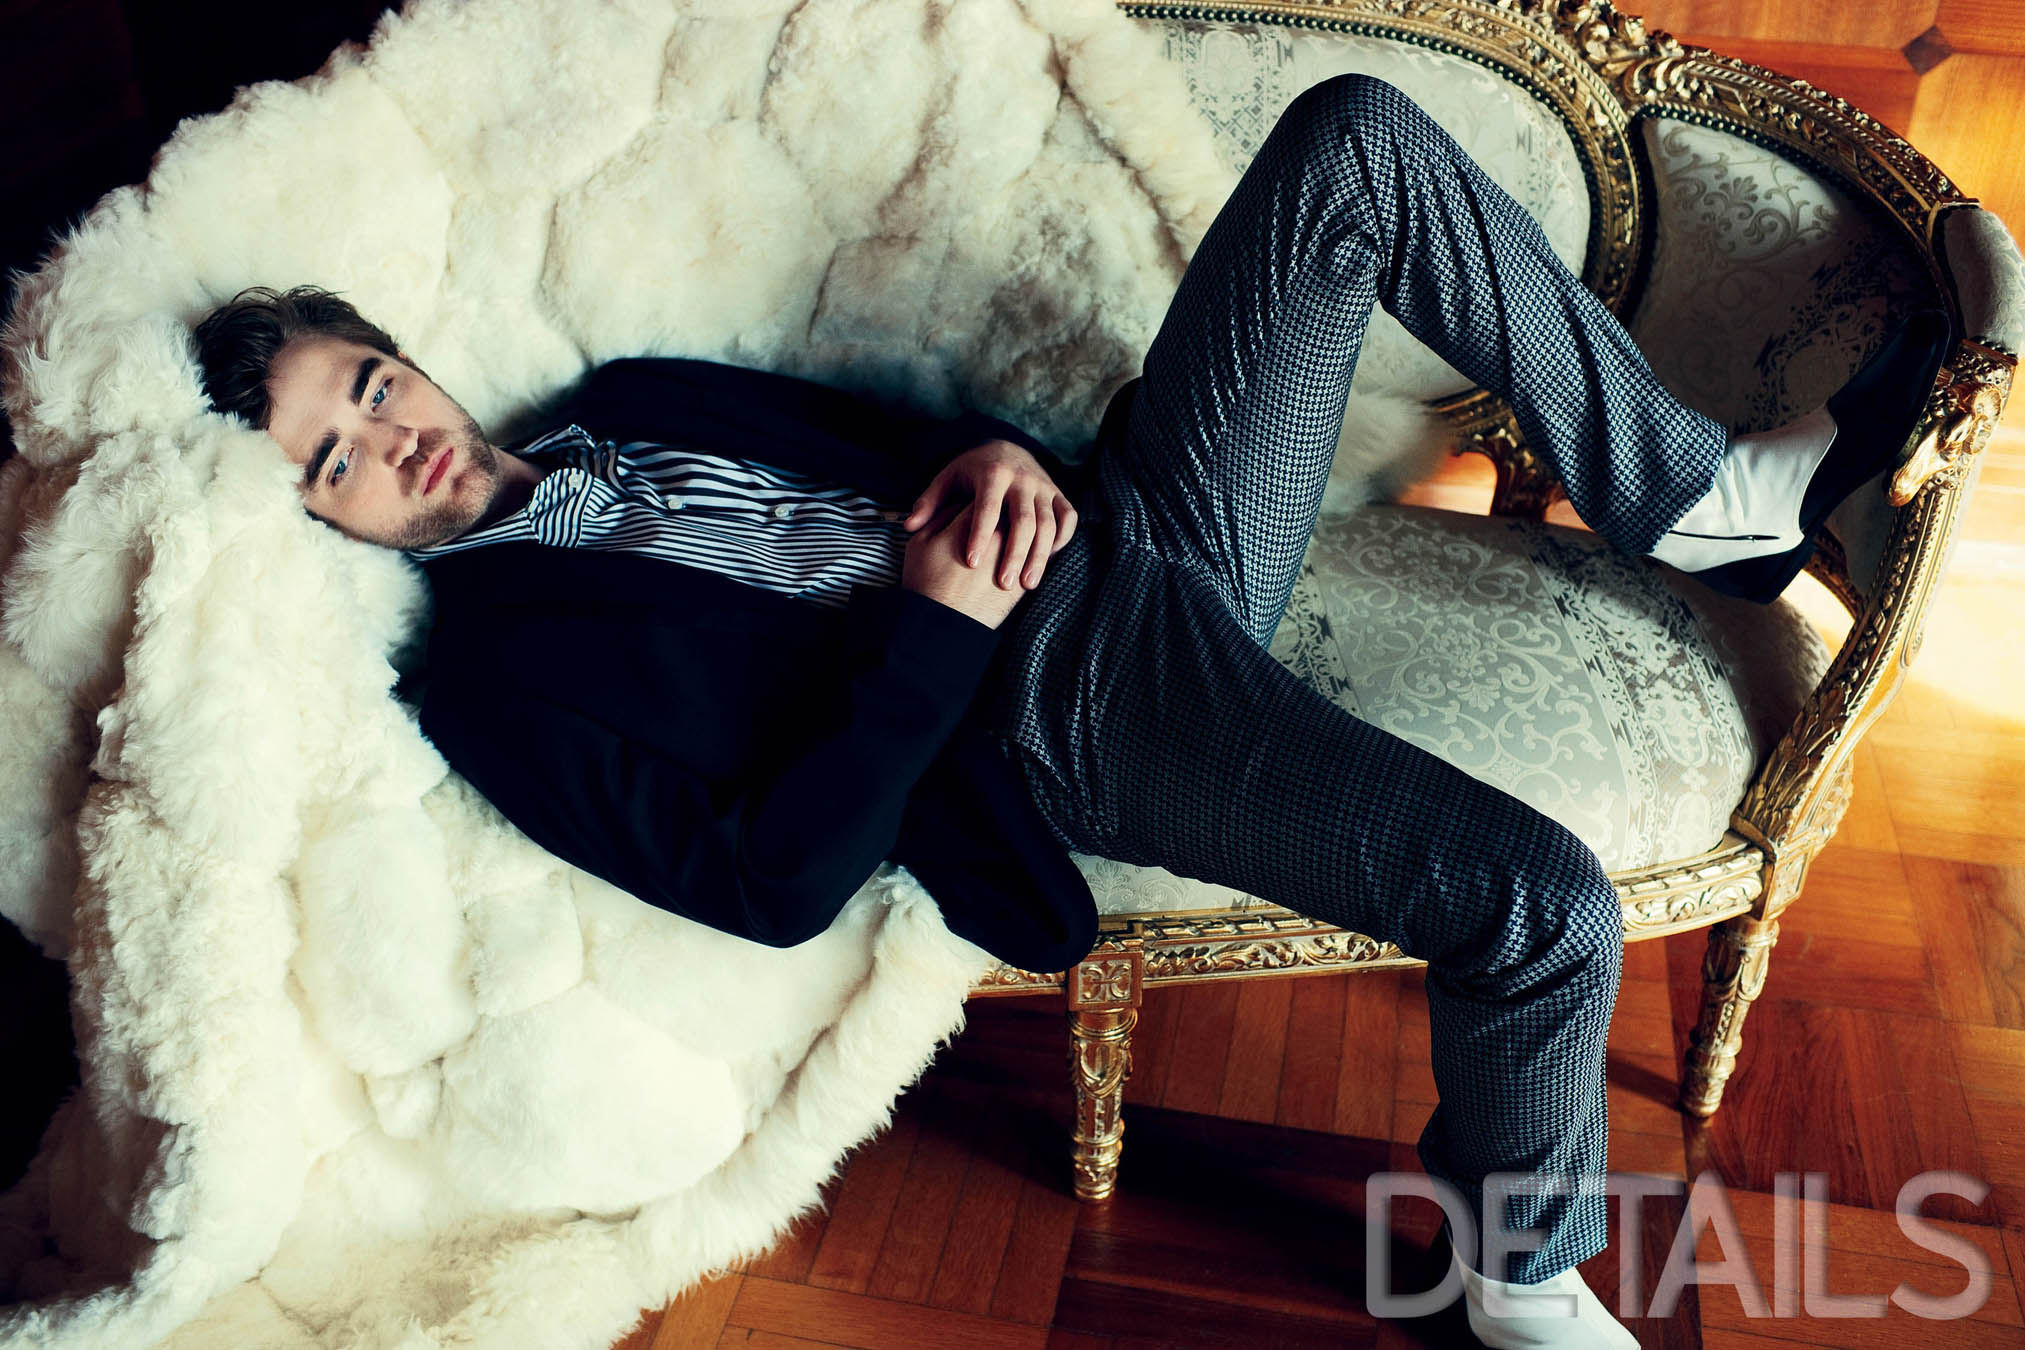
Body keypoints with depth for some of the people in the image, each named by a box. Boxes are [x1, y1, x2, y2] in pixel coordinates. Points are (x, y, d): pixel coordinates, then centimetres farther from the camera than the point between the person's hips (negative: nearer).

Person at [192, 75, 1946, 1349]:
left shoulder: (622, 400, 17)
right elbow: (767, 886, -14)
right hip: (1061, 693, -8)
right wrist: (932, 630, -18)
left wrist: (995, 452, -1)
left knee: (1354, 142, -5)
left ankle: (1699, 501, 6)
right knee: (1540, 906, -28)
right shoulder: (501, 683, -6)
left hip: (1113, 526, 8)